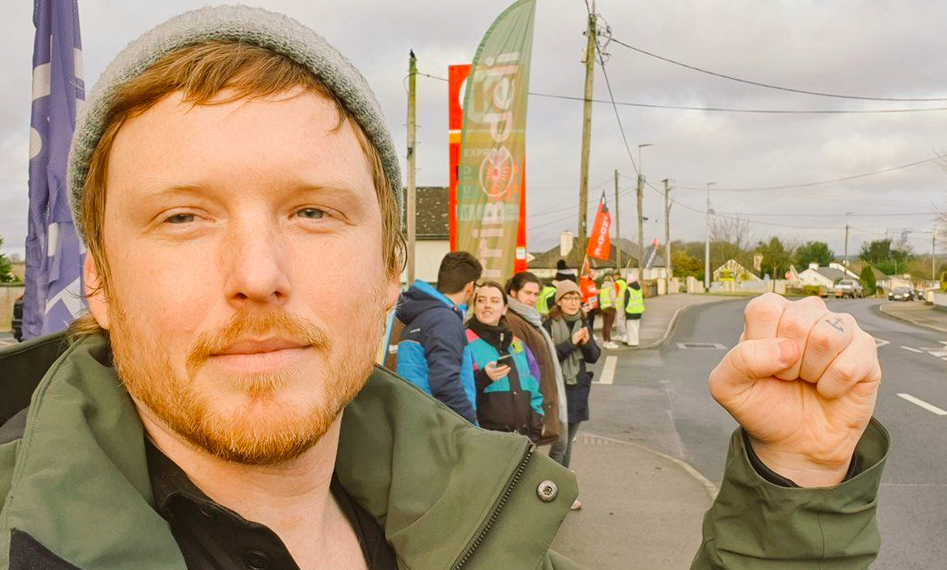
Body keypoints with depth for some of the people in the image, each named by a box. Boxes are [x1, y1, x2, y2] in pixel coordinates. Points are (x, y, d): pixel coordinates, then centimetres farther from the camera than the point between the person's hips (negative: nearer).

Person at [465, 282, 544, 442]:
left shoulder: (516, 343, 16)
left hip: (522, 437, 6)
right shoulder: (465, 342, -4)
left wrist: (536, 423, 10)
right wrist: (483, 378, -26)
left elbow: (534, 387, 20)